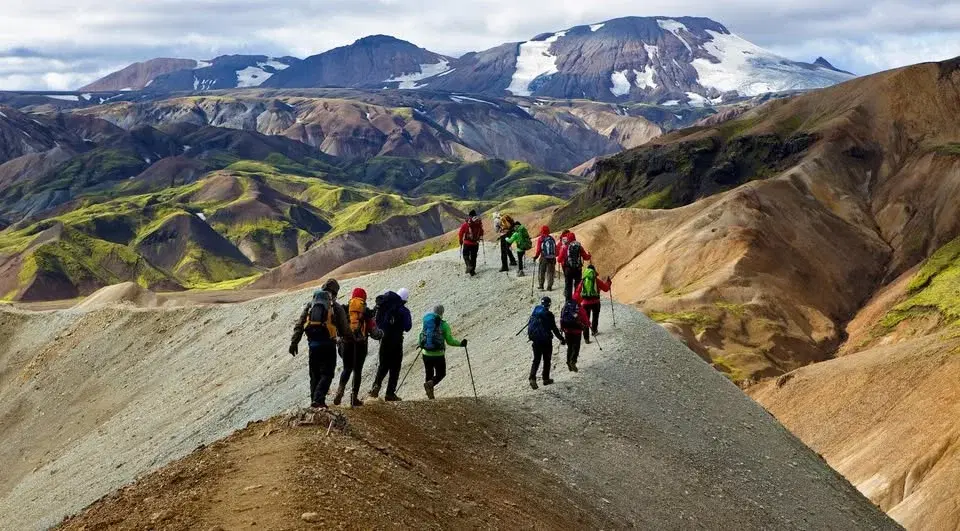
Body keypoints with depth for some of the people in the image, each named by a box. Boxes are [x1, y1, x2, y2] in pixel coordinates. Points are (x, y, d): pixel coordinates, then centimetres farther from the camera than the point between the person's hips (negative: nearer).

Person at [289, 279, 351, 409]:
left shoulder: (310, 304, 11)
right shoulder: (337, 307, -1)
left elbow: (299, 325, 7)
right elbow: (344, 330, 0)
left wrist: (294, 342, 8)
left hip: (313, 344, 4)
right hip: (328, 344, -4)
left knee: (315, 374, 17)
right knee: (326, 374, 0)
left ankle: (314, 400, 19)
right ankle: (318, 399, -17)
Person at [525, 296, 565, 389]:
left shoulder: (534, 313, 2)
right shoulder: (548, 315, -14)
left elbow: (529, 325, 12)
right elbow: (554, 329, -11)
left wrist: (531, 336, 27)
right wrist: (562, 339, -1)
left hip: (536, 340, 4)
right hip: (546, 340, -4)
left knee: (536, 360, 9)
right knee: (547, 360, 13)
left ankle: (532, 377, -11)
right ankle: (546, 379, 18)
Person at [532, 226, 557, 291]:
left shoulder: (540, 239, -8)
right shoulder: (552, 239, 5)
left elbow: (538, 250, -10)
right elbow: (555, 249, 10)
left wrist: (535, 257, 3)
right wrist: (554, 257, 21)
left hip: (543, 258, -3)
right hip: (552, 258, 3)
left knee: (541, 272, 13)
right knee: (550, 273, 8)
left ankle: (540, 285, 17)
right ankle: (549, 287, 4)